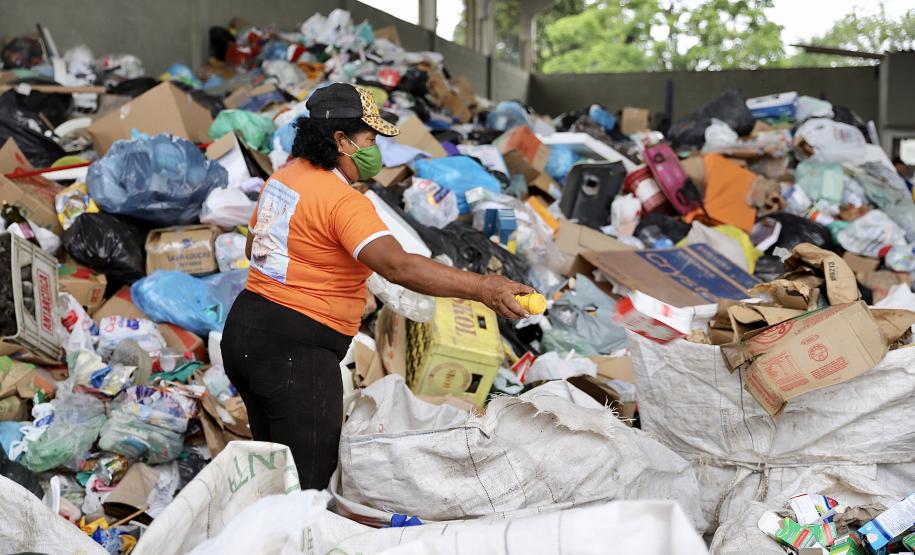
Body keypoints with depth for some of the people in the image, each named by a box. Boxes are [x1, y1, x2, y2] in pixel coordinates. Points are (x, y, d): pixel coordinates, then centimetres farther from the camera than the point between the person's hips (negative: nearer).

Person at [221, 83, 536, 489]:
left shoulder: (282, 177, 10)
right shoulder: (343, 201, -20)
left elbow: (254, 247, 24)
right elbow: (398, 266, -34)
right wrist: (482, 288, -38)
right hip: (295, 352, -10)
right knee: (308, 486, -1)